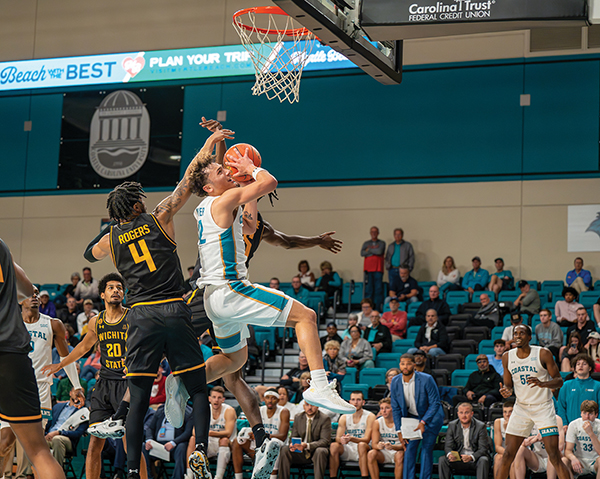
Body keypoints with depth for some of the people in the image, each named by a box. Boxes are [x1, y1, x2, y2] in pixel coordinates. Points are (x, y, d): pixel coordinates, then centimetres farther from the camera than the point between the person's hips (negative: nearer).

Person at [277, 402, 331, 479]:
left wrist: (307, 445, -31)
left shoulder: (325, 419, -7)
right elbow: (294, 437, 11)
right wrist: (293, 444, -17)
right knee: (284, 451, -21)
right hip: (300, 453, 4)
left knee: (320, 451, -37)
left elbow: (325, 441, -15)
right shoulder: (298, 417, 8)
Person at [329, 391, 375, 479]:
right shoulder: (344, 418, 5)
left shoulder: (370, 416, -6)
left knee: (362, 445, -36)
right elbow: (337, 438, -4)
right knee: (334, 446, -26)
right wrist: (342, 440, -31)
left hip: (363, 450, -3)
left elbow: (367, 439, -15)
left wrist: (351, 438, -34)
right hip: (348, 451, 3)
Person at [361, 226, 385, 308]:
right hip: (368, 268, 1)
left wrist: (369, 250, 1)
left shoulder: (382, 243, 11)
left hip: (378, 269, -1)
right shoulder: (366, 243, 16)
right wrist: (374, 250, -3)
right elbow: (362, 253, -1)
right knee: (368, 289, -3)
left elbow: (380, 251, -9)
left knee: (378, 288, -6)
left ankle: (378, 307, -5)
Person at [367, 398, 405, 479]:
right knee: (371, 454, -28)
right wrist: (379, 446, -32)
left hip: (397, 451, -2)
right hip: (384, 454, 2)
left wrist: (392, 447, -36)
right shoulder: (377, 423, -3)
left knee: (400, 456, -36)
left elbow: (403, 445, -15)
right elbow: (374, 444, -7)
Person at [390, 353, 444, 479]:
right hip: (412, 417, 3)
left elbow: (435, 403, -16)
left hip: (431, 417, -3)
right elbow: (396, 408, -1)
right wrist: (399, 430, -6)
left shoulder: (426, 379, -22)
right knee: (410, 447, -6)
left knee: (426, 448, -8)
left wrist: (423, 422, -22)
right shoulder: (395, 382, -9)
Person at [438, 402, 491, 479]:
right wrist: (449, 455, -26)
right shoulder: (452, 425, 3)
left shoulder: (480, 426, -6)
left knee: (483, 460, -34)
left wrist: (471, 457, -32)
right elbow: (448, 446, 0)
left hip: (475, 459, -2)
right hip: (458, 459, 2)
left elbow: (483, 449, -12)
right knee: (442, 460, -23)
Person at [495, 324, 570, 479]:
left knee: (554, 456, -11)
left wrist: (542, 384, -27)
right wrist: (506, 391, -14)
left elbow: (559, 380, -7)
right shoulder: (507, 357, 2)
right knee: (508, 455, -1)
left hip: (543, 408, -3)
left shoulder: (543, 354, -9)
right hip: (521, 408, 3)